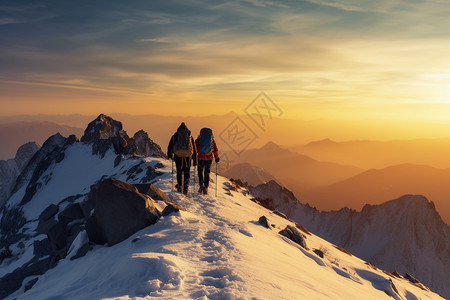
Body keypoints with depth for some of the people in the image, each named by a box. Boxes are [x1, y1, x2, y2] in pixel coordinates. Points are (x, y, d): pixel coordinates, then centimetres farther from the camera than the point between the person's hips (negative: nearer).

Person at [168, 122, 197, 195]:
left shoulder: (175, 135, 14)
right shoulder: (190, 136, 17)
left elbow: (170, 146, 15)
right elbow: (194, 149, 17)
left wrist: (170, 155, 29)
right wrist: (195, 160, 21)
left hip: (178, 154, -1)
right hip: (188, 155, 1)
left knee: (179, 172, 9)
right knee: (187, 172, 8)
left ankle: (179, 188, 5)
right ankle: (185, 189, 3)